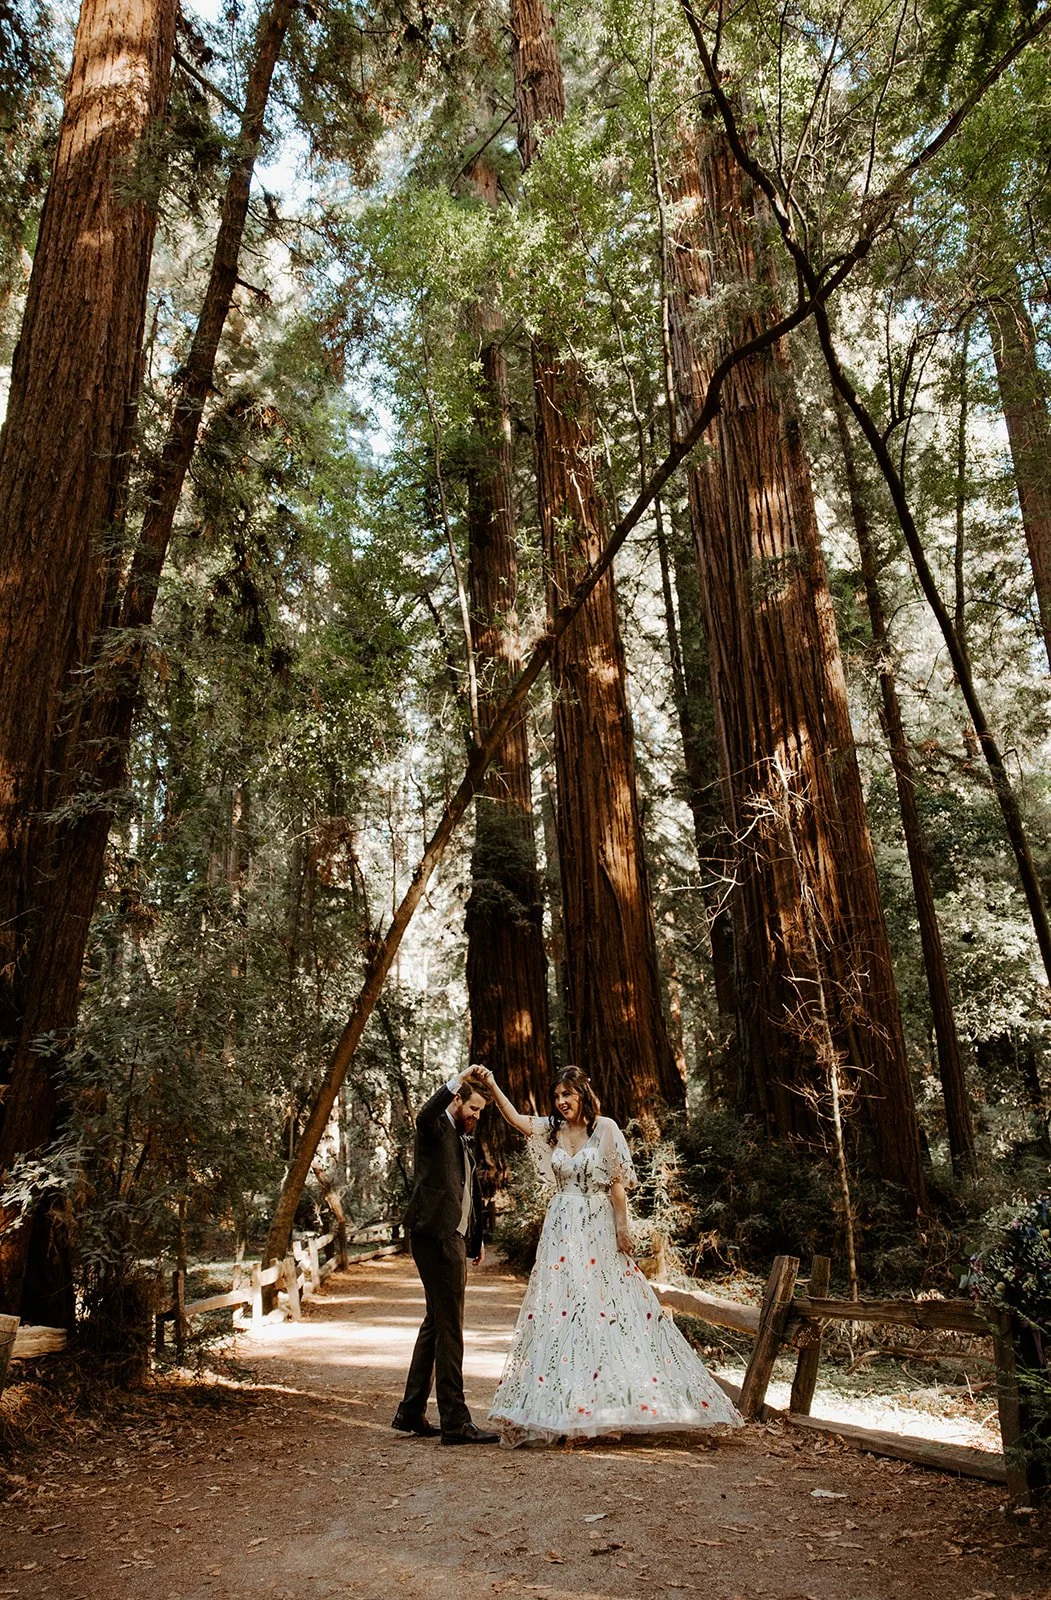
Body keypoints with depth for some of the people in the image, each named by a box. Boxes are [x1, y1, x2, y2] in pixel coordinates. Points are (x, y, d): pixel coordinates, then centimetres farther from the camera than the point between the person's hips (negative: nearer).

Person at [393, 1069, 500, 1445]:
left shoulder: (463, 1140, 21)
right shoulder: (436, 1129, -5)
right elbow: (424, 1116, -32)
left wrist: (477, 1237, 27)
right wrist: (456, 1081, -36)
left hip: (455, 1239, 10)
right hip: (435, 1236, -10)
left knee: (436, 1323, 16)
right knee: (449, 1328, -7)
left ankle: (411, 1412, 26)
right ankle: (455, 1422, -2)